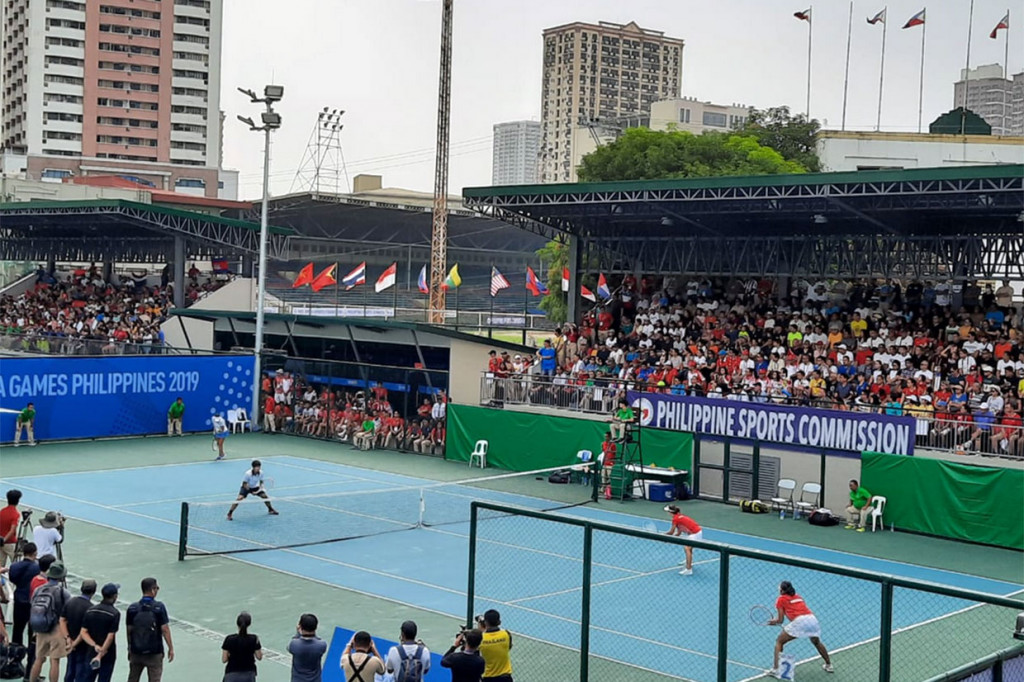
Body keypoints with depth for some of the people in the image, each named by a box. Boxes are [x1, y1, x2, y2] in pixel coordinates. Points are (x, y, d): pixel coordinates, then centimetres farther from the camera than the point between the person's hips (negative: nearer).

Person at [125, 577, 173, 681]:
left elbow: (129, 630, 1)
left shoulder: (132, 608, -4)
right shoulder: (159, 607, -13)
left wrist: (129, 648, 14)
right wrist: (170, 648, -5)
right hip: (155, 653, -3)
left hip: (136, 651, 3)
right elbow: (164, 629, -13)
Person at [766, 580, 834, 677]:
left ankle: (775, 669, -2)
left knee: (779, 642, 10)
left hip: (799, 621, -5)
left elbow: (780, 620, 11)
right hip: (813, 618, 5)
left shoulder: (781, 599, 14)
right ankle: (829, 665, 42)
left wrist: (774, 621, 32)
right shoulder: (798, 597, 30)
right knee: (817, 642, 34)